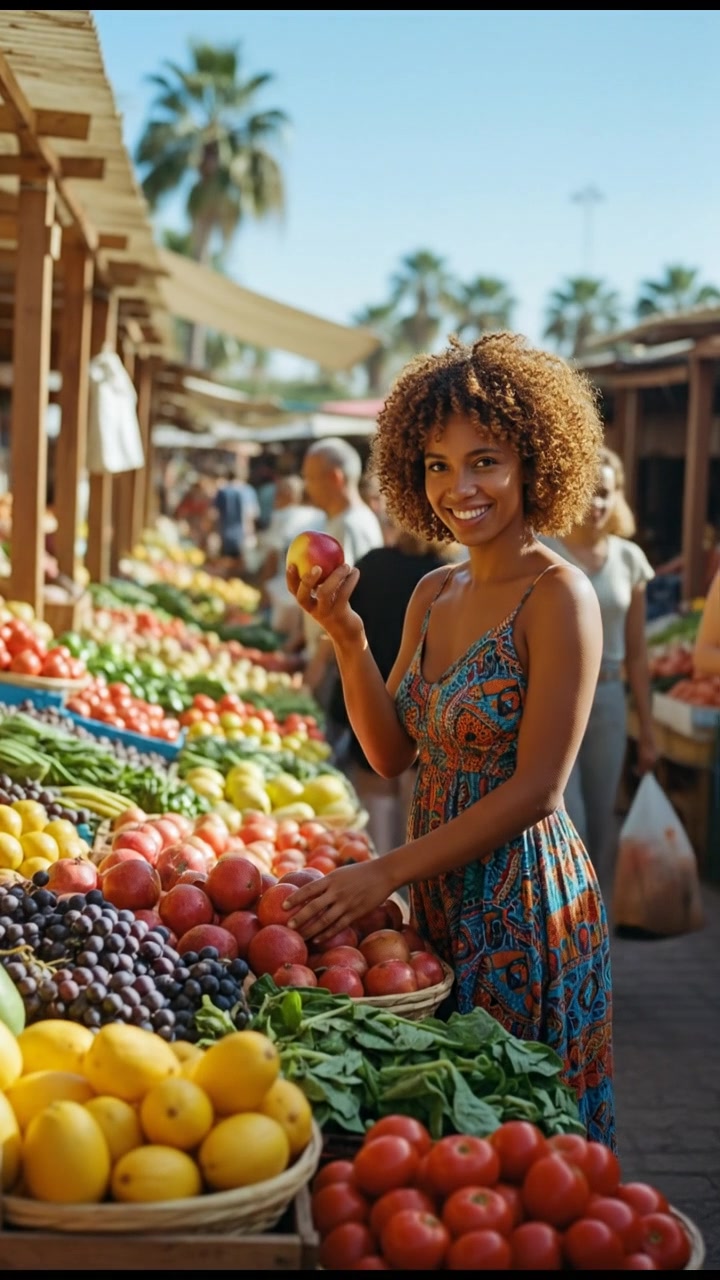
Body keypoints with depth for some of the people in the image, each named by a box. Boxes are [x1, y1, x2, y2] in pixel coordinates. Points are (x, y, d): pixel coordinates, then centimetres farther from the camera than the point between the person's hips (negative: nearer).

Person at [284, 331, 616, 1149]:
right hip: (439, 894, 7)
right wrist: (346, 637, -8)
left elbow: (537, 788, -20)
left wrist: (385, 874, -21)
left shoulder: (559, 598, -15)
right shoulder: (433, 593, 7)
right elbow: (392, 753, 6)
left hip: (523, 897, -7)